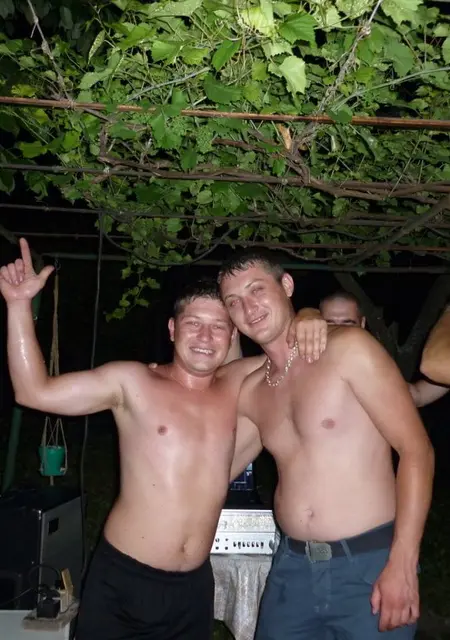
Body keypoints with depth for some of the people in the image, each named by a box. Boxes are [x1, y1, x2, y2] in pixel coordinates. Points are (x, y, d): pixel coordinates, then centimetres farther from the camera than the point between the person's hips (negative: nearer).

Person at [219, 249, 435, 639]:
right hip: (292, 567, 5)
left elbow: (416, 448, -13)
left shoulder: (347, 348, -12)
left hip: (369, 566, -5)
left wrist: (402, 564, -17)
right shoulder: (251, 392, 6)